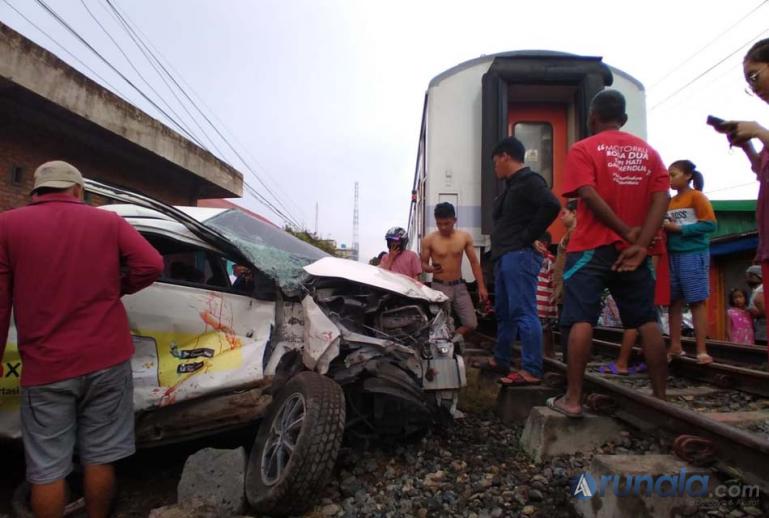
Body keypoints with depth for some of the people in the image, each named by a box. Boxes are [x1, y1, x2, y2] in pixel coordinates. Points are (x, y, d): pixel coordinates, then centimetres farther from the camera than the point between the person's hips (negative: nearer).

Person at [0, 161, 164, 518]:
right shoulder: (108, 221, 5)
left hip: (45, 367, -1)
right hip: (107, 360, 1)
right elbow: (151, 265, -6)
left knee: (47, 470, 11)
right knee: (99, 459, 14)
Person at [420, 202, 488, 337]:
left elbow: (474, 262, 5)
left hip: (459, 286, 3)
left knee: (471, 324, 1)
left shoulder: (465, 237, 0)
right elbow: (423, 264, 0)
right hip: (439, 286, -3)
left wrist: (481, 287, 1)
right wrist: (431, 268, -24)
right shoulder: (429, 239, -7)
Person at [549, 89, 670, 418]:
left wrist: (627, 232, -9)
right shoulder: (647, 151, 13)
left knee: (581, 321, -4)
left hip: (591, 248, -4)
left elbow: (590, 196, -16)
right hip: (632, 250, 5)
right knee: (647, 323, 9)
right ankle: (660, 397, 15)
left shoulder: (583, 149, -1)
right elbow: (662, 198, -1)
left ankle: (573, 399, -4)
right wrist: (639, 244, -10)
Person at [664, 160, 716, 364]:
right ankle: (675, 346, 14)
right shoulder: (670, 202, 15)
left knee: (696, 301, -5)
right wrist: (664, 229, -1)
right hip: (672, 255, 7)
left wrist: (678, 228, -15)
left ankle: (702, 351, -1)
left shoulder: (697, 196, -3)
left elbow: (710, 224, -12)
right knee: (674, 301, 7)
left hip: (693, 254, -6)